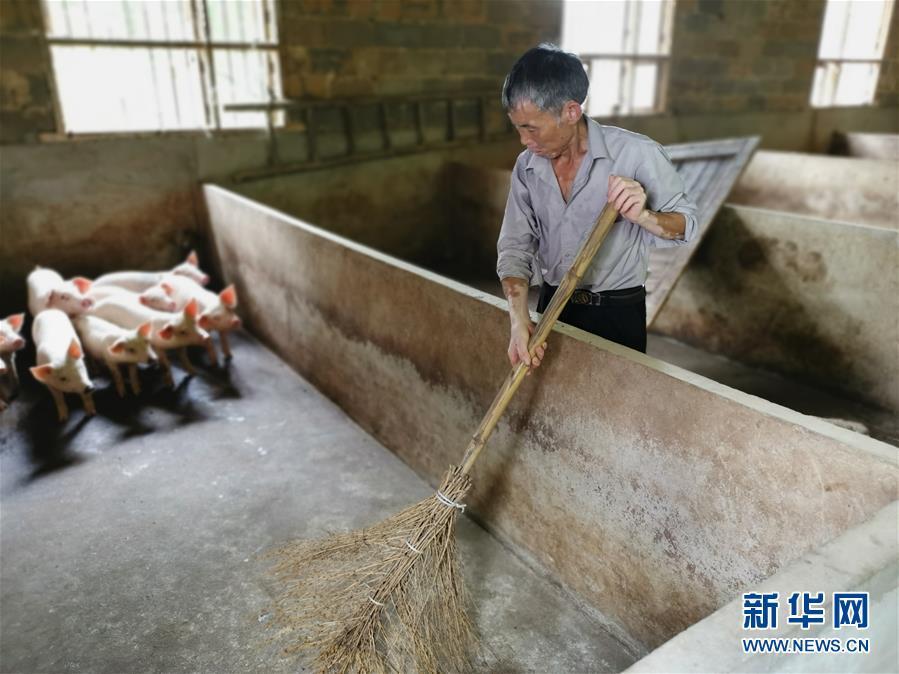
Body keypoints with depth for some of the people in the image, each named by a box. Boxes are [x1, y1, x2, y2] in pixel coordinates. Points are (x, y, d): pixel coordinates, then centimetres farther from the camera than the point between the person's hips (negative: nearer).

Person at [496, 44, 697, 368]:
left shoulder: (636, 154, -17)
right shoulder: (526, 166, -4)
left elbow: (686, 225, -8)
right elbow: (514, 246, -5)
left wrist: (642, 215, -31)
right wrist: (519, 320, -19)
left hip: (617, 313, -4)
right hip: (551, 306, 4)